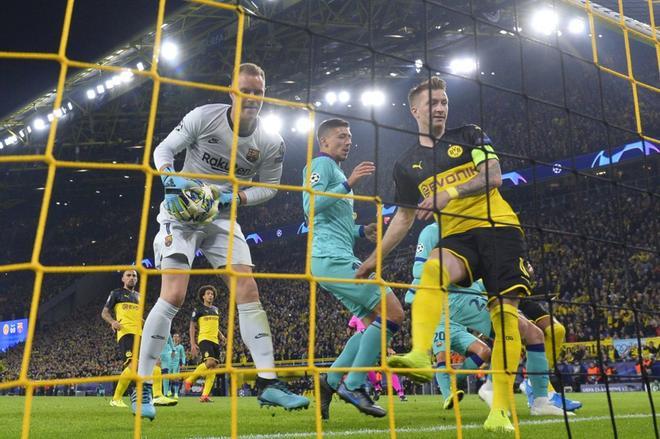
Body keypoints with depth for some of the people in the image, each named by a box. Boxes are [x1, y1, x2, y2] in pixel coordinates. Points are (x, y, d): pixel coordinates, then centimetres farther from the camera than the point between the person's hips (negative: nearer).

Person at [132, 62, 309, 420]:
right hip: (181, 212, -3)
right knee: (173, 296, -14)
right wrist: (172, 180, -25)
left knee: (248, 291, -7)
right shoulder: (203, 117, -13)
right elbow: (163, 150, -5)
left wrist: (234, 197, -13)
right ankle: (142, 387, -1)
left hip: (223, 219, 4)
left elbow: (268, 187, 5)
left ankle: (268, 384, -2)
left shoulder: (271, 144, -7)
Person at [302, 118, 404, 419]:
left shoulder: (335, 171, 29)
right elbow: (310, 206, -18)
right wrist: (349, 184, -21)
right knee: (393, 313, -13)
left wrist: (363, 232, 17)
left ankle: (331, 380, 8)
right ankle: (353, 385, -9)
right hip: (332, 257, -10)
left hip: (335, 258, 10)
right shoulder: (322, 163, -1)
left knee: (375, 321, 9)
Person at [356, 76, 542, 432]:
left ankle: (501, 408, -6)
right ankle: (420, 355, -51)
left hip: (499, 228, -1)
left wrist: (450, 192, -21)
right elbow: (404, 217, 17)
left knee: (504, 311, -12)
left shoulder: (469, 136, 8)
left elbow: (494, 177, -6)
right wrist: (375, 257, 12)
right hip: (457, 237, 1)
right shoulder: (406, 165, 13)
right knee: (433, 268, -34)